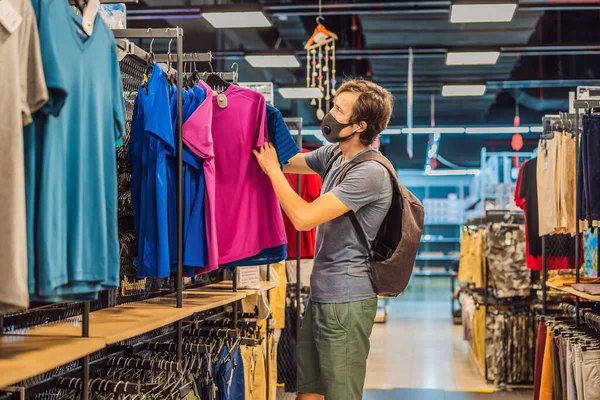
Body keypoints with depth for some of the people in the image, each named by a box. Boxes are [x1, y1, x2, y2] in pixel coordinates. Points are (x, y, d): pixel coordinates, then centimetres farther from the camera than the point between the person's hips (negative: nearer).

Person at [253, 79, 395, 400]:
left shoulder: (370, 172, -19)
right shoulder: (334, 155, 8)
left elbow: (303, 217, -22)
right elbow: (288, 162, 21)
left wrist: (272, 169, -11)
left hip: (346, 302, -9)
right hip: (321, 296, 9)